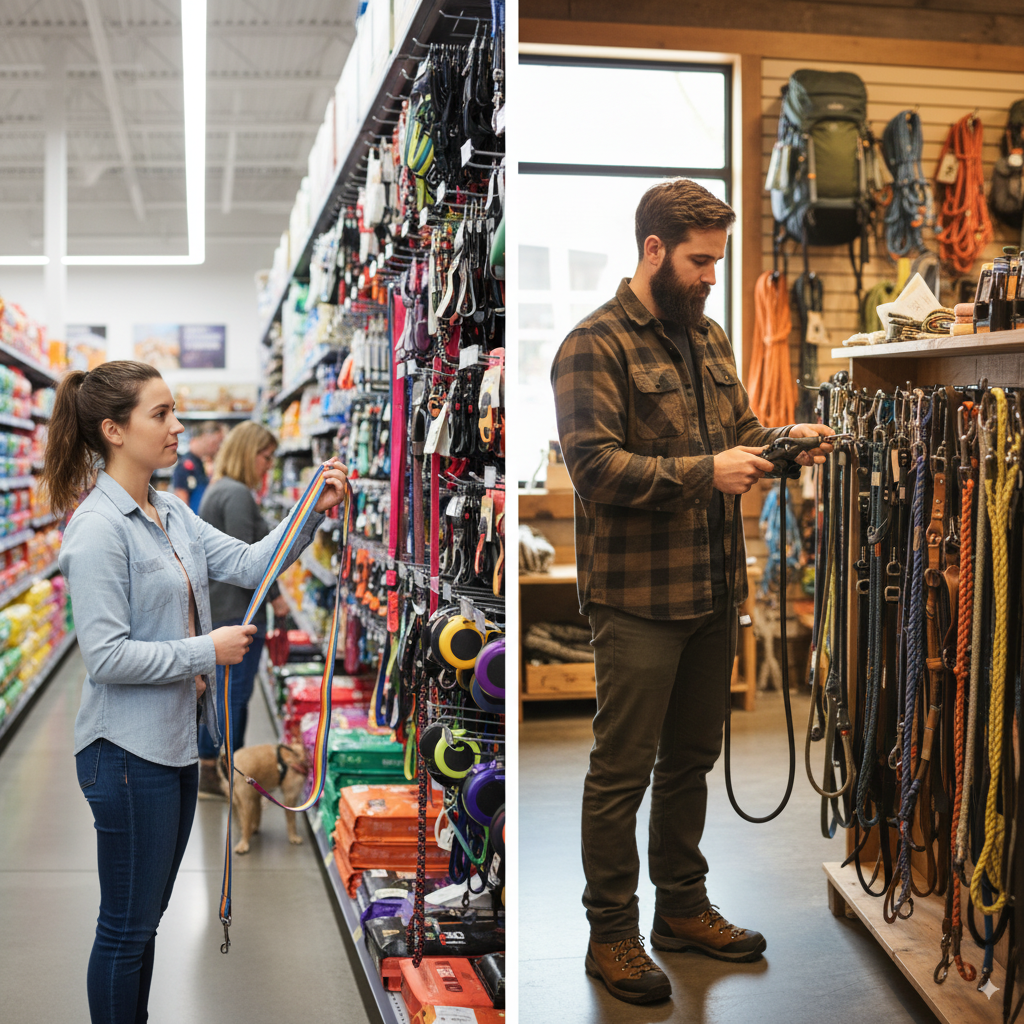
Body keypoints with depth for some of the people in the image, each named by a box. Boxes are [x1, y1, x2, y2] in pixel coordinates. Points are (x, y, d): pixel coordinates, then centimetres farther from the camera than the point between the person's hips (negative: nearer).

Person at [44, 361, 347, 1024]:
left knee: (147, 918, 20)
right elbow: (107, 657, -22)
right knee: (126, 928, 5)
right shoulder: (99, 527, -18)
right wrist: (207, 651, -18)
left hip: (177, 741, 9)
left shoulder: (172, 514, 8)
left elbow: (252, 565, 4)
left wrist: (313, 513, -9)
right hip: (129, 751, -9)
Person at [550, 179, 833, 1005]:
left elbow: (738, 426, 23)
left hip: (713, 590, 8)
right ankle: (612, 932, 17)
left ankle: (683, 906, 34)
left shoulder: (710, 340, 13)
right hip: (638, 597, -8)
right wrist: (705, 472, -23)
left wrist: (783, 438, 1)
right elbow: (596, 466, -19)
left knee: (693, 755, 19)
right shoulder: (596, 345, -11)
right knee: (623, 768, 3)